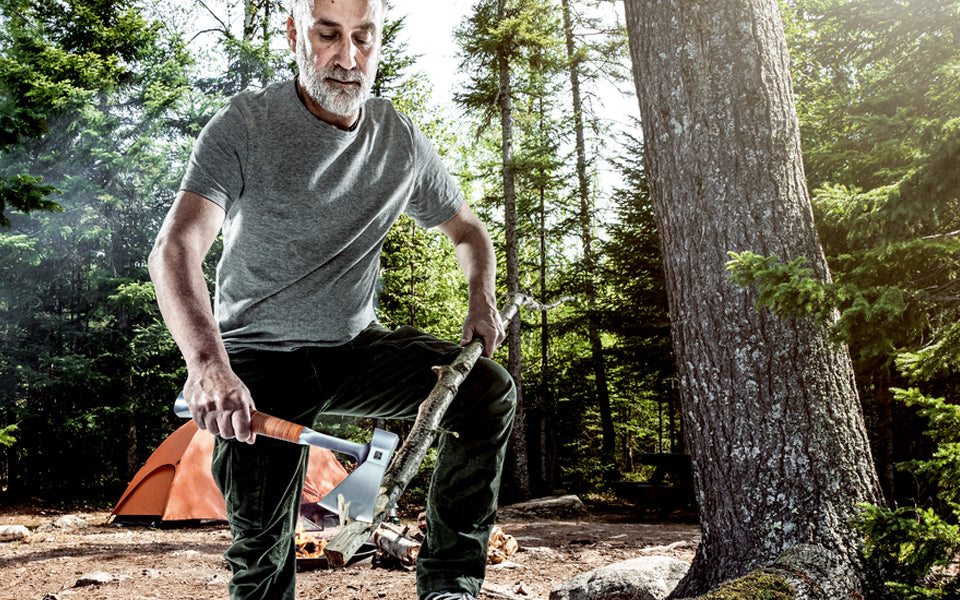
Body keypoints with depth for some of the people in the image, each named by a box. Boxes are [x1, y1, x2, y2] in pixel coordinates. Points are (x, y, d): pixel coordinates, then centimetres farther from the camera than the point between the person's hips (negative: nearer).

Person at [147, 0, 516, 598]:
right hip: (260, 358, -3)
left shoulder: (403, 142, -2)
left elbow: (469, 230, 14)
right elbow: (176, 249, -27)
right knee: (262, 540, -15)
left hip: (355, 345, 3)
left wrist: (482, 299, -7)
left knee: (489, 390, -17)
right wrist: (208, 362, -46)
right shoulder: (246, 124, -14)